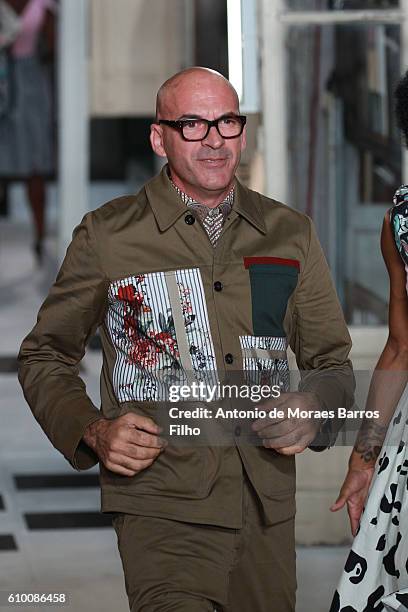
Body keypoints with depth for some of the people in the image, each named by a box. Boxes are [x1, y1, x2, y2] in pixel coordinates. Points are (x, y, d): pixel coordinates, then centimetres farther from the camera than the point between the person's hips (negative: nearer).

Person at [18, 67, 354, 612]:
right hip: (162, 504, -4)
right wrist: (93, 433, -8)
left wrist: (314, 409, -5)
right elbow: (44, 358, 10)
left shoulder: (290, 234, 10)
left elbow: (331, 360, 18)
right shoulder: (107, 235, 1)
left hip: (268, 506, 4)